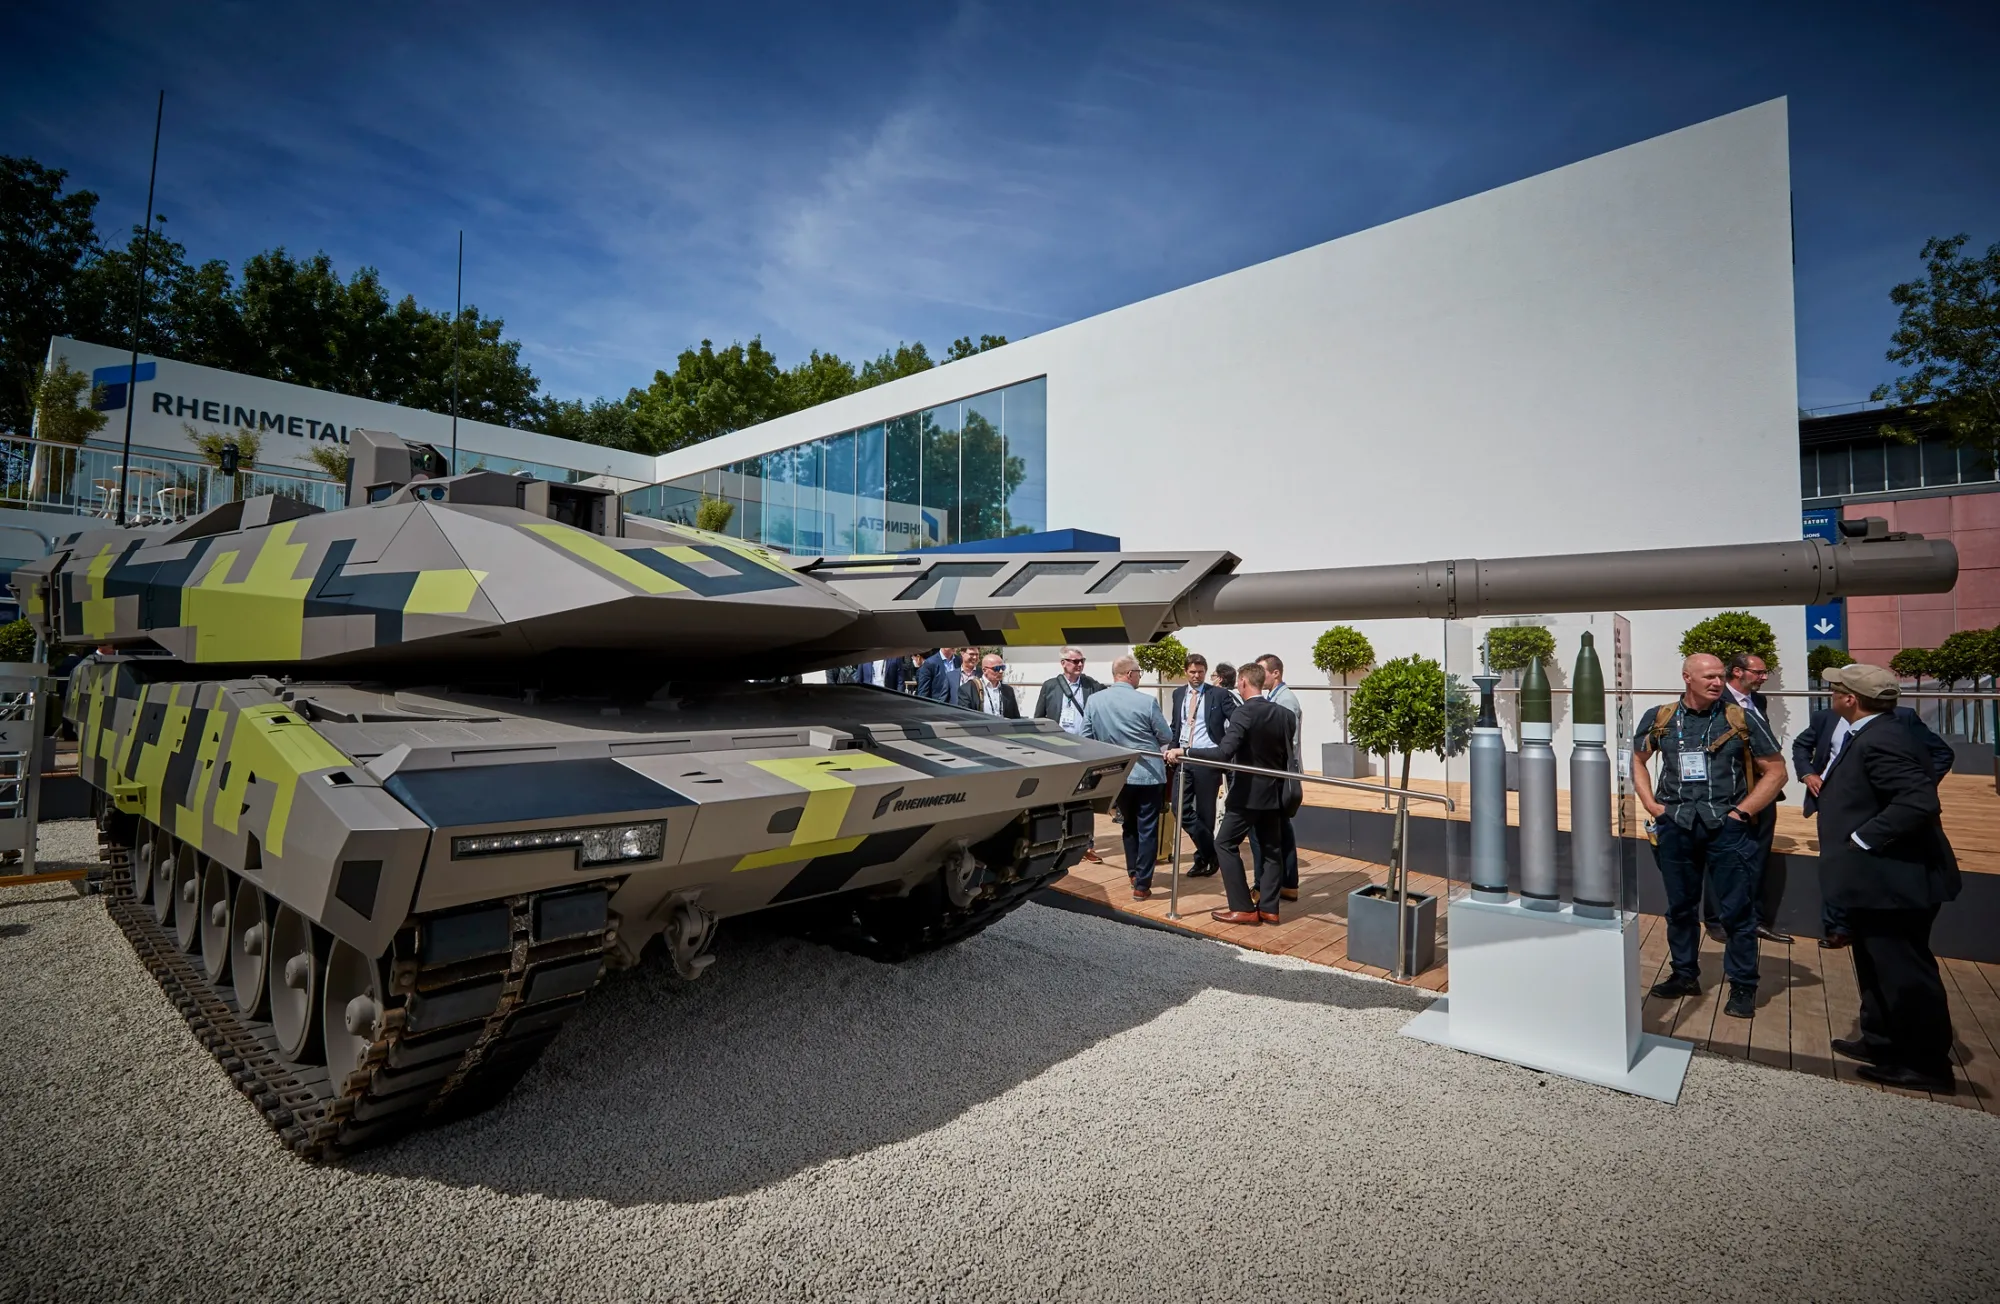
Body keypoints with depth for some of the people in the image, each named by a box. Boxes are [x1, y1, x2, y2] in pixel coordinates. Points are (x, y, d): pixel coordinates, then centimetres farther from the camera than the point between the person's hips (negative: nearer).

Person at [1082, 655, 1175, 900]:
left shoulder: (1094, 700, -6)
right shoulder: (1146, 701, -15)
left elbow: (1087, 738, 2)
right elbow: (1167, 737, -3)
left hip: (1117, 774, 4)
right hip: (1148, 773, -4)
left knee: (1128, 825, 22)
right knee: (1147, 829, 4)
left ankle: (1133, 873, 33)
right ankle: (1141, 885, 6)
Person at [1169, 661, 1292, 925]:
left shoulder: (1243, 713, -18)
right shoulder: (1284, 714, 4)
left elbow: (1224, 752, -28)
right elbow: (1287, 755, 12)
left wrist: (1183, 751, -25)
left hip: (1248, 792, -7)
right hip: (1274, 791, 7)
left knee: (1226, 844, 2)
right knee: (1271, 848, 13)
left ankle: (1243, 908, 2)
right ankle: (1268, 907, 17)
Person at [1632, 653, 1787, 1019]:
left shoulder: (1743, 720, -3)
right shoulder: (1660, 719, 2)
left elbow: (1775, 772, 1)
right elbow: (1637, 760, 16)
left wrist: (1740, 812, -6)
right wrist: (1653, 806, 6)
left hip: (1728, 828, -2)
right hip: (1676, 827, 2)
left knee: (1736, 910, 3)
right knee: (1680, 906, 13)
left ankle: (1743, 985, 18)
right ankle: (1685, 975, 28)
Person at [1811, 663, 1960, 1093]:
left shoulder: (1881, 739, -24)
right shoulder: (1869, 734, 9)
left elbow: (1919, 800, -32)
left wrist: (1864, 838, -25)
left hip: (1893, 881, -11)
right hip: (1879, 880, 11)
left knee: (1906, 975, 4)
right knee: (1880, 970, 22)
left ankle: (1927, 1066, 18)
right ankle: (1881, 1043, 36)